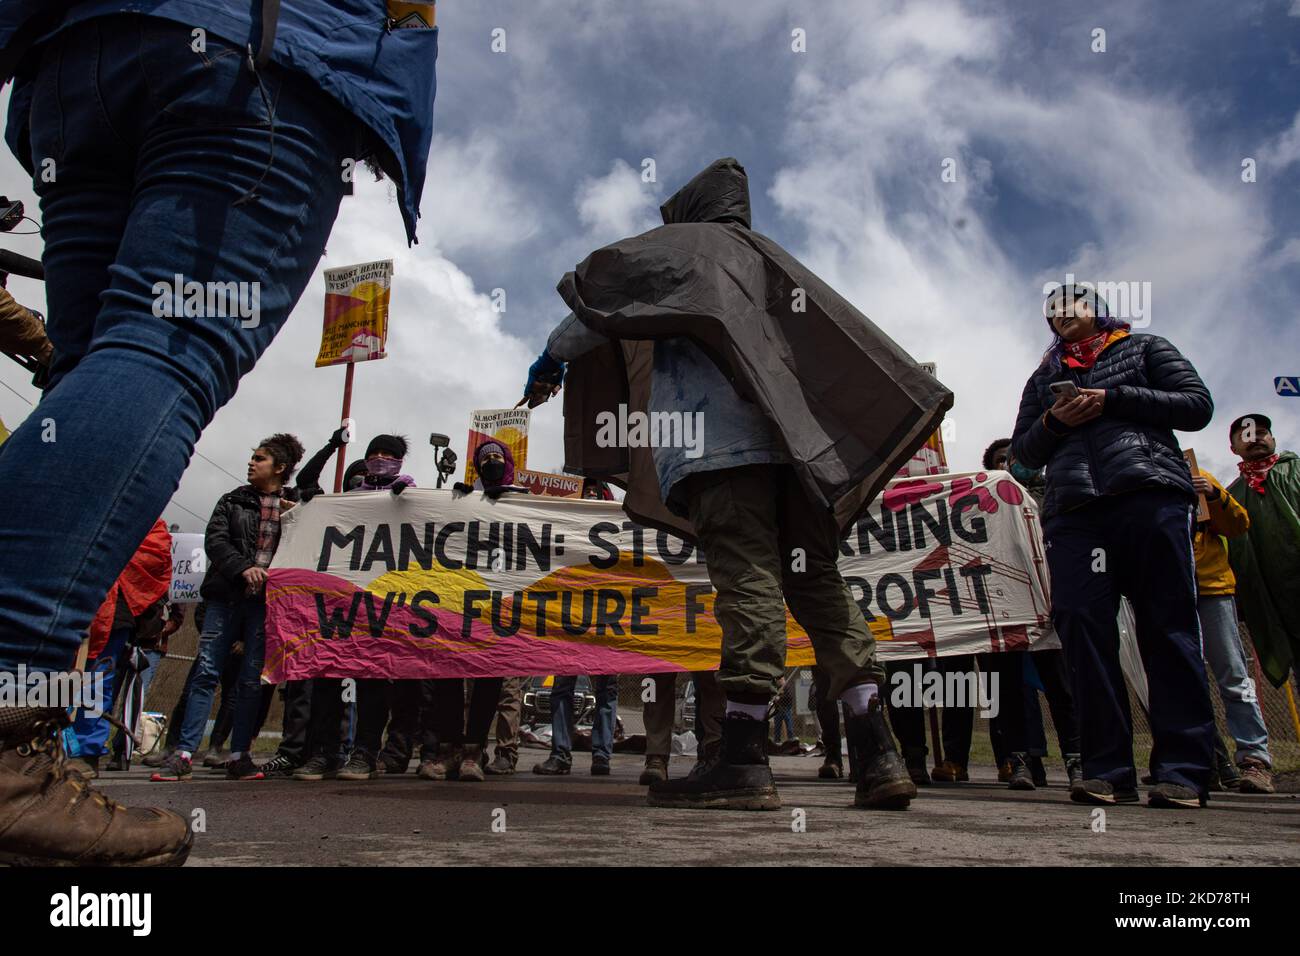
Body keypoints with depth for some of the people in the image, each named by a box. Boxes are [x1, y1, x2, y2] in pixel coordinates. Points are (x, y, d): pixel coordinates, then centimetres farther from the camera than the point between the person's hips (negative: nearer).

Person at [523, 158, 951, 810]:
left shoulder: (686, 244, 14)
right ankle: (879, 758, -1)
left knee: (746, 580, -16)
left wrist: (553, 359, 24)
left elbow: (596, 290, 12)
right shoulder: (773, 263, 34)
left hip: (721, 442, -7)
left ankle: (744, 761, -20)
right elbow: (847, 338, 32)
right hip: (796, 443, 7)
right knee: (816, 584, 2)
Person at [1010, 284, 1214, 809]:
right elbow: (1024, 452, 24)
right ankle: (1108, 770, -7)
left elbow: (1197, 405, 8)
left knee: (1169, 628, -8)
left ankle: (1183, 771, -6)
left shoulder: (1143, 349, 21)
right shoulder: (1044, 379, 29)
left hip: (1151, 495, -2)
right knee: (1081, 627, -10)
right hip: (1074, 512, 3)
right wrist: (1053, 422, 3)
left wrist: (1113, 400, -2)